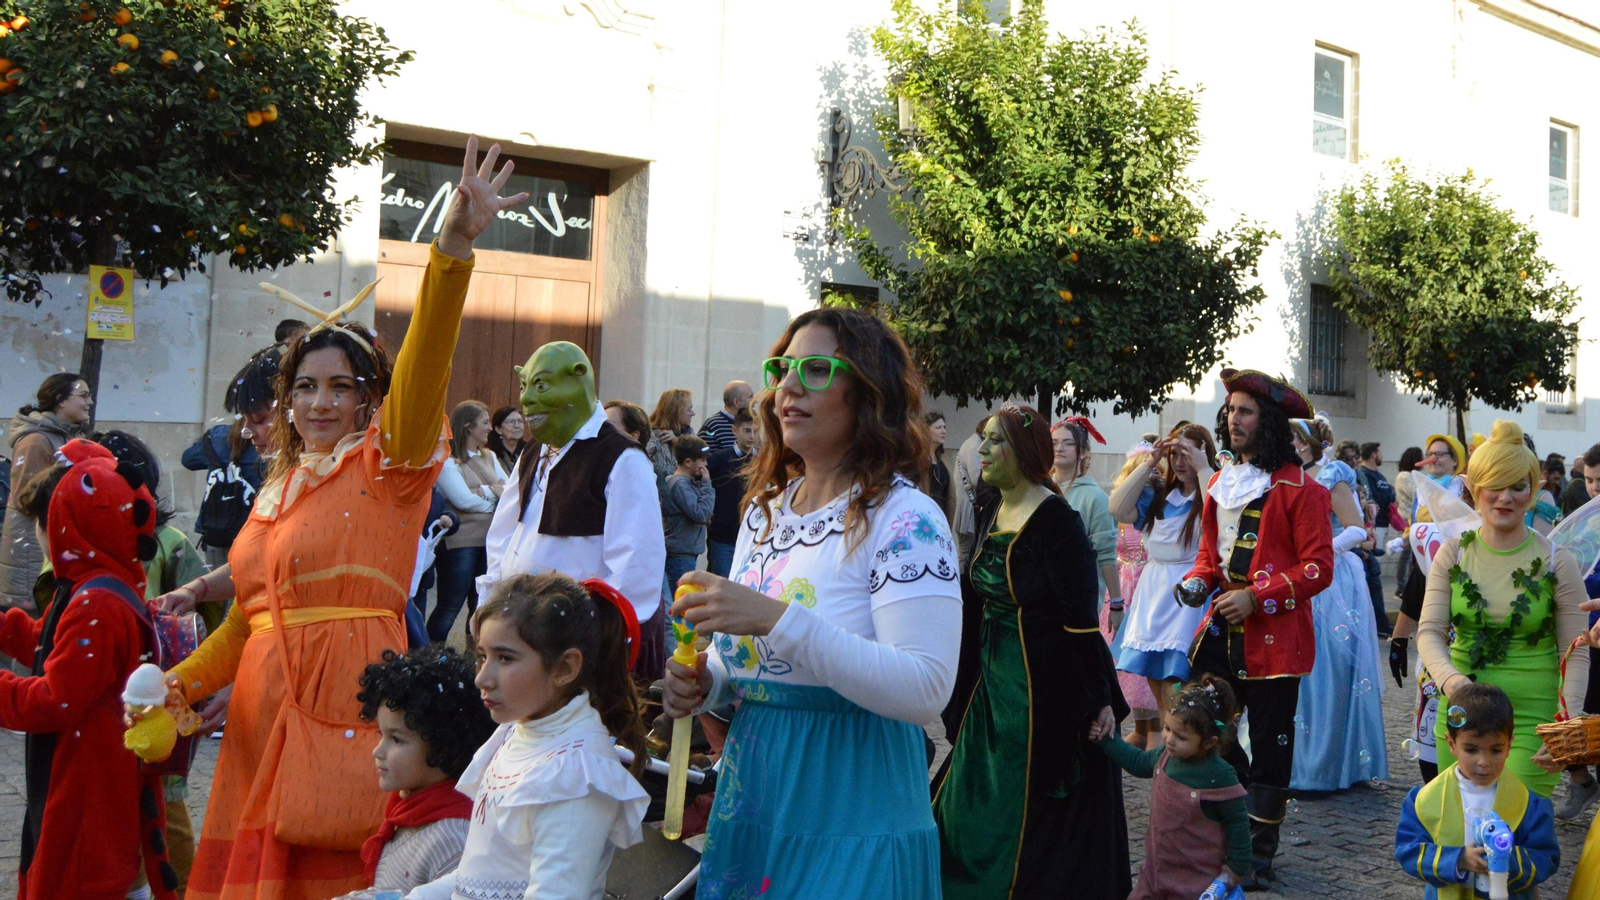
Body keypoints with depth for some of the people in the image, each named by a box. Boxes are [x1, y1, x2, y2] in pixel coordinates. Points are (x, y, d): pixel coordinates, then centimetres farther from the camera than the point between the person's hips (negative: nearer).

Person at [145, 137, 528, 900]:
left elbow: (424, 359, -16)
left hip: (346, 702, -6)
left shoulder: (386, 465, 0)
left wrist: (454, 243, -29)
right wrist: (180, 683, 10)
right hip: (263, 710, 7)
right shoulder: (280, 486, 19)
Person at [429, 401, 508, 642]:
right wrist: (494, 495, -5)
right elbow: (463, 500, -19)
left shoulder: (489, 457, 15)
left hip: (488, 540, 7)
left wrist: (486, 491, -12)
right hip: (460, 542, -7)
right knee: (450, 606, -5)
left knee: (482, 606, 12)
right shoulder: (448, 461, -9)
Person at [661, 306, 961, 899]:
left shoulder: (904, 520, -14)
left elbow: (926, 689, -26)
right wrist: (704, 683, -3)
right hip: (751, 797, 7)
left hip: (848, 820, -7)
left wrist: (777, 619, -30)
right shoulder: (765, 509, 8)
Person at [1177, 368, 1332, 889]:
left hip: (1273, 638, -6)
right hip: (1222, 631, 6)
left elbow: (1318, 567, -12)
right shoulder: (1220, 484, 13)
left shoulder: (1299, 489, -9)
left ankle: (1261, 855, 13)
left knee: (1269, 748, 2)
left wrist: (1256, 597, -19)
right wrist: (1198, 581, 1)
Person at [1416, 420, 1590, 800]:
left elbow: (1576, 655, -1)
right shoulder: (1452, 554, 4)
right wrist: (1449, 678, -20)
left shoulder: (1556, 562, -2)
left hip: (1532, 716, -2)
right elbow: (1430, 630, 0)